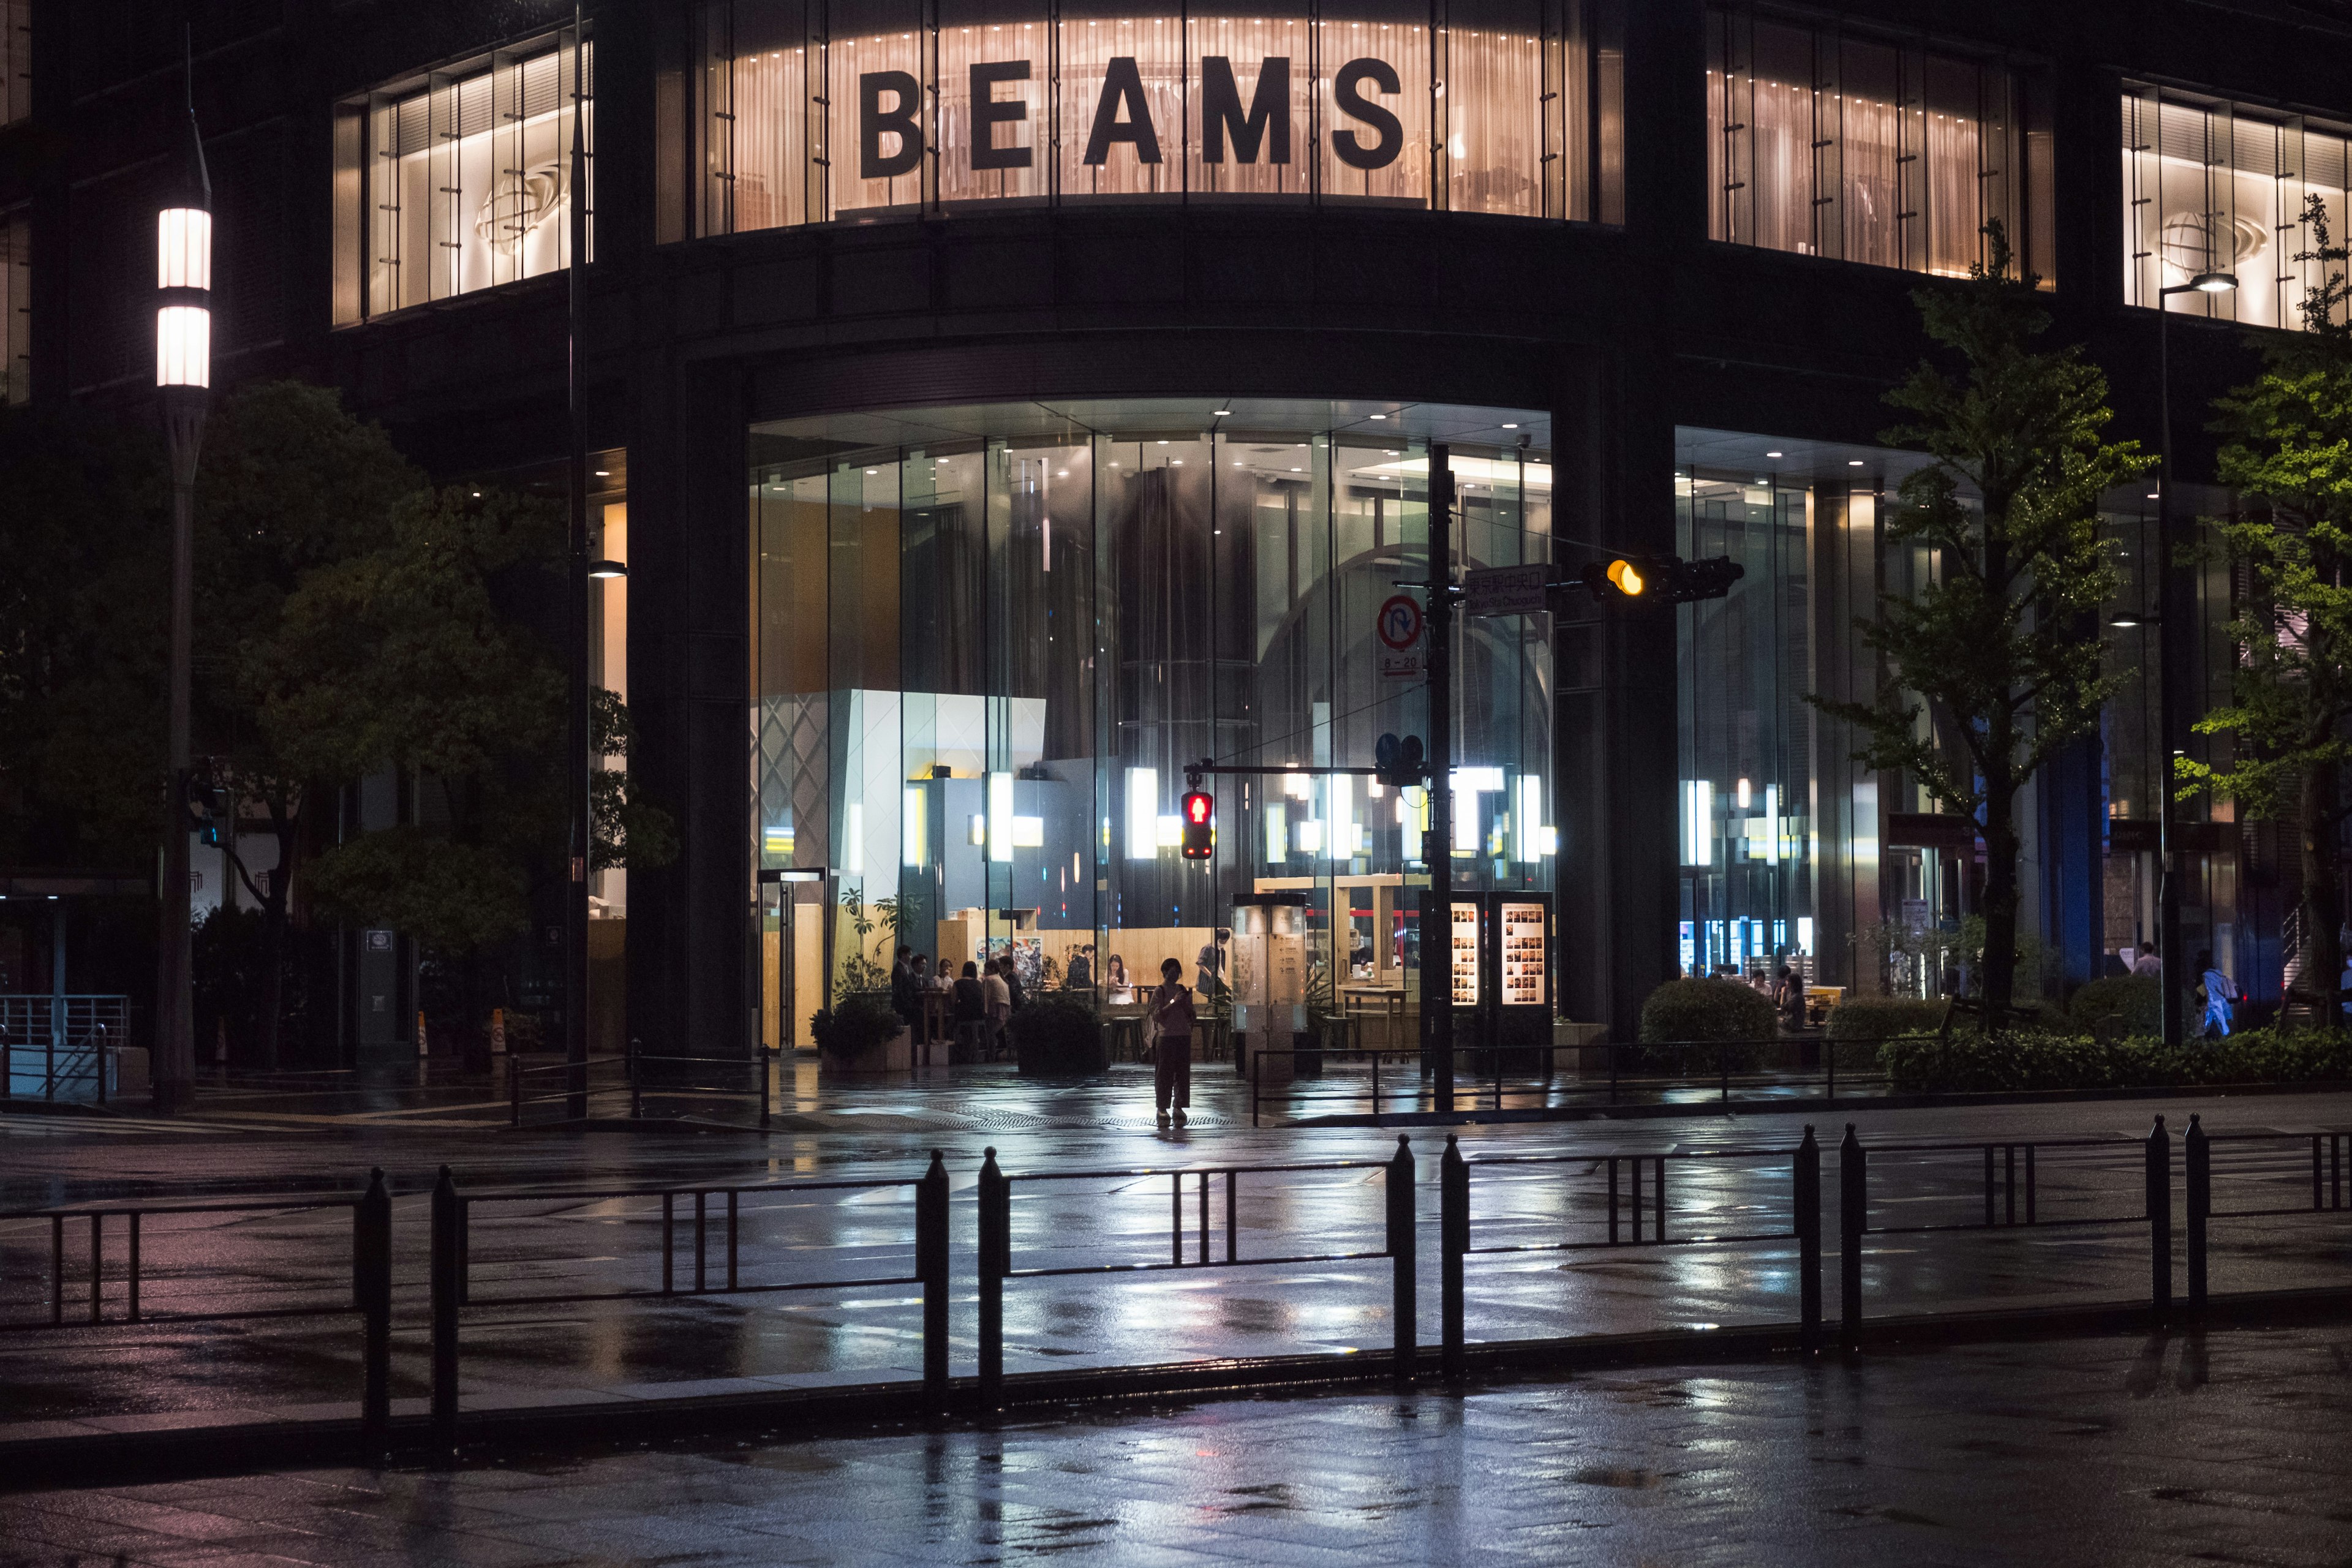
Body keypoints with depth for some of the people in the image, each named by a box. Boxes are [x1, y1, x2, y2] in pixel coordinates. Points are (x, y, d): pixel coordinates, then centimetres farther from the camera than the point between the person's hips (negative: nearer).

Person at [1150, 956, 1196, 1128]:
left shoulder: (1183, 990, 14)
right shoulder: (1159, 992, -1)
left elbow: (1191, 1016, 16)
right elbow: (1157, 1016, -11)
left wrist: (1187, 1005, -4)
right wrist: (1173, 1003, -17)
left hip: (1184, 1036, 5)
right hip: (1165, 1036, -5)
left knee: (1183, 1073, 3)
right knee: (1164, 1074, -3)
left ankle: (1179, 1107, 8)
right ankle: (1162, 1109, 1)